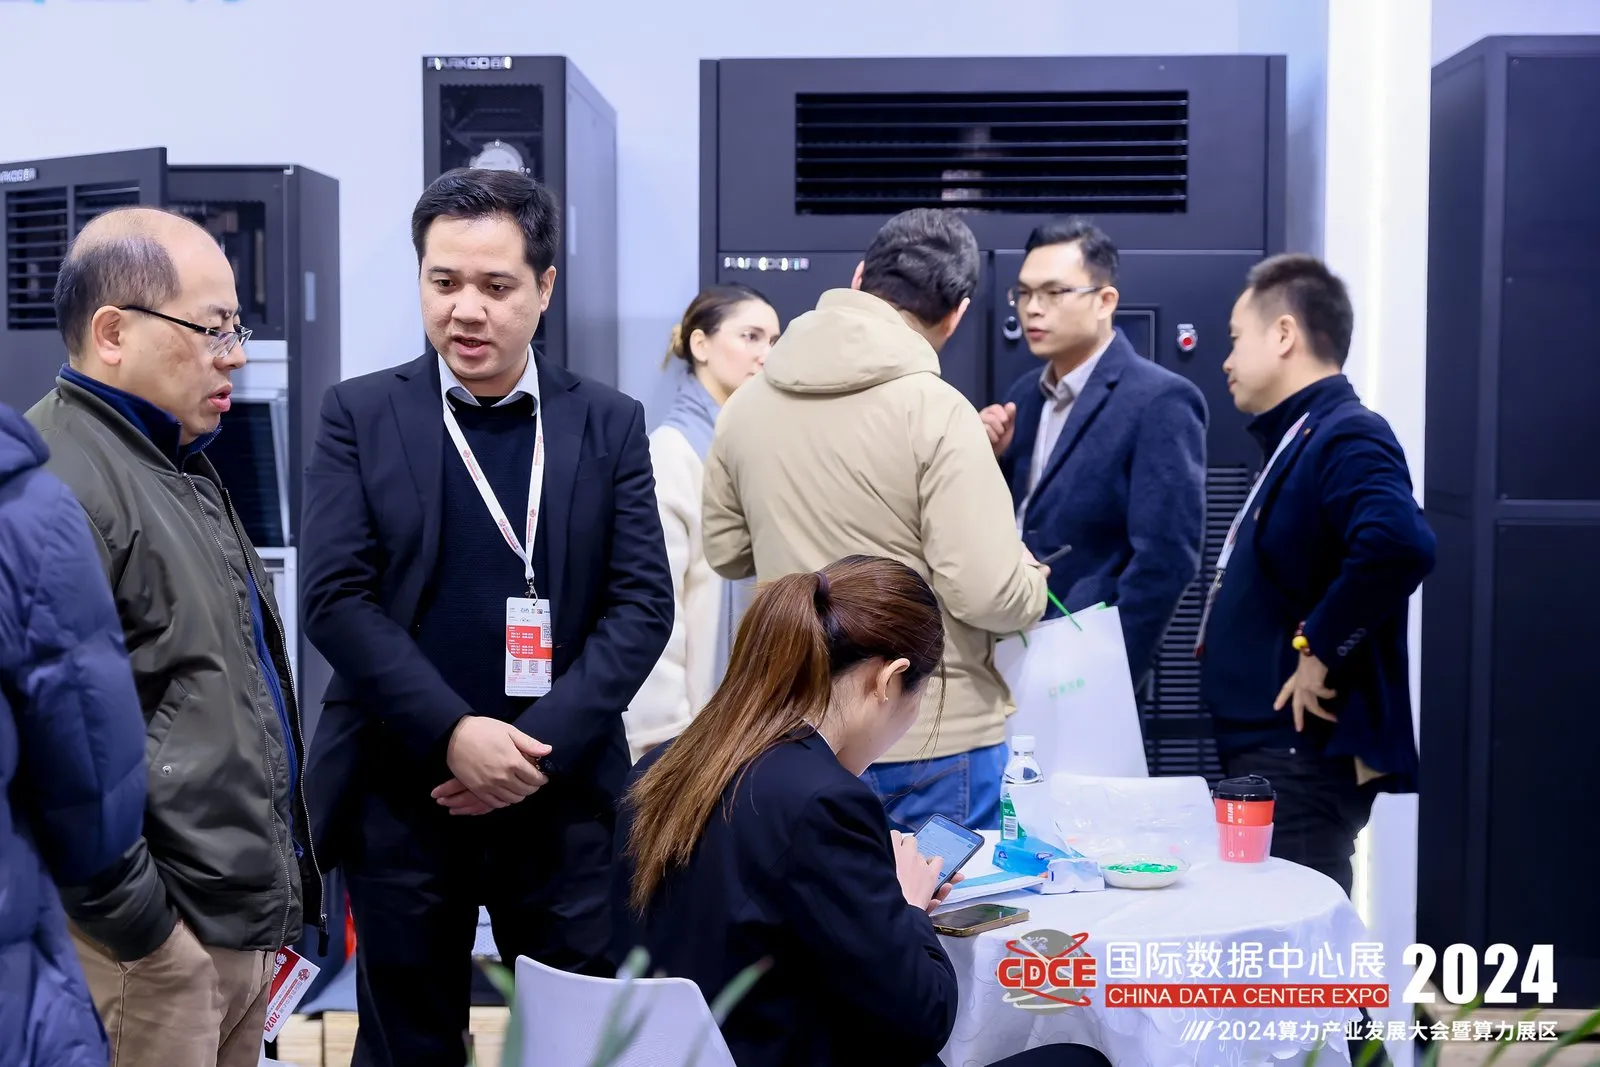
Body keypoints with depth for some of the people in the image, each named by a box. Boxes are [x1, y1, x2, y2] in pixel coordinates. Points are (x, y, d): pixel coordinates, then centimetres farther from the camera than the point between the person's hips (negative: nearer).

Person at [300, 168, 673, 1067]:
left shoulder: (610, 423, 4)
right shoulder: (361, 415, 2)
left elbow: (643, 602, -1)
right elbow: (337, 597, -5)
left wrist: (546, 744, -12)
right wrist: (453, 734, -15)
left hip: (565, 795, 1)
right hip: (400, 793, 0)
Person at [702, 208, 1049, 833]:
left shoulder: (747, 403, 1)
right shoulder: (935, 411, -17)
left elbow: (727, 553, 12)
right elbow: (990, 595, -20)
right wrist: (1033, 580, 1)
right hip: (935, 742, -5)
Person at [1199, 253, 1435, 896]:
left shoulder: (1346, 438, -16)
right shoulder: (1297, 440, 16)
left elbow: (1400, 544, -35)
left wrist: (1321, 649, -26)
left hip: (1304, 755, -10)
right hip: (1267, 747, 10)